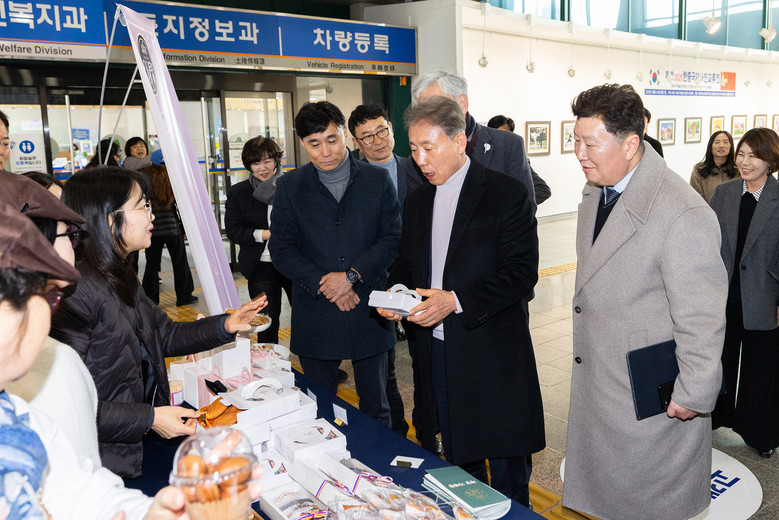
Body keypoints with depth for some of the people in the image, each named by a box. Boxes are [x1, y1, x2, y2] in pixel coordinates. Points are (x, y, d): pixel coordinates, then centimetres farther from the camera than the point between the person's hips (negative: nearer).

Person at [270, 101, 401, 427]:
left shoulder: (378, 180, 2)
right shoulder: (289, 187, 2)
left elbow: (393, 238, -2)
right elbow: (281, 250, -1)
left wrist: (352, 274, -14)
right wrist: (324, 285, -13)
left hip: (368, 313, 0)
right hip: (315, 315, 0)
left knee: (375, 408, 14)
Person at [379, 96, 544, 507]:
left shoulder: (507, 194, -9)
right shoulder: (417, 201, 10)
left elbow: (523, 271, -16)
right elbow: (406, 262, 18)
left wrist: (455, 300, -25)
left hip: (492, 354, -5)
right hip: (437, 352, 6)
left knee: (507, 469, 10)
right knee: (457, 460, 20)